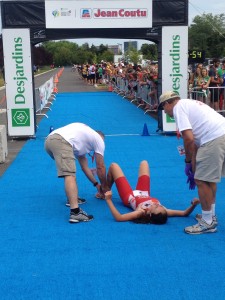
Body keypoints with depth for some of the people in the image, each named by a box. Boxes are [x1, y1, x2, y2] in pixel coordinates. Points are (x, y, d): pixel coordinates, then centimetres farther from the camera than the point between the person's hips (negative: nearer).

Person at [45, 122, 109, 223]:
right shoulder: (99, 139, 22)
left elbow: (84, 166, 41)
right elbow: (100, 167, 23)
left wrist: (96, 184, 46)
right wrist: (104, 186, 36)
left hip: (49, 140, 9)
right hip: (61, 141, -8)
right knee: (69, 175, -19)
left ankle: (72, 198, 31)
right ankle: (75, 212, -32)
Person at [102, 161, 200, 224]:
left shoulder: (141, 212, -48)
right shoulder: (161, 212, -39)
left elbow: (119, 218, -57)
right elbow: (184, 213, -33)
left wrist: (108, 200, -59)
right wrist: (193, 205, -51)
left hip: (129, 196, -4)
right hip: (144, 193, 4)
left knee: (113, 166, 9)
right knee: (144, 163, 22)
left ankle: (106, 190, 39)